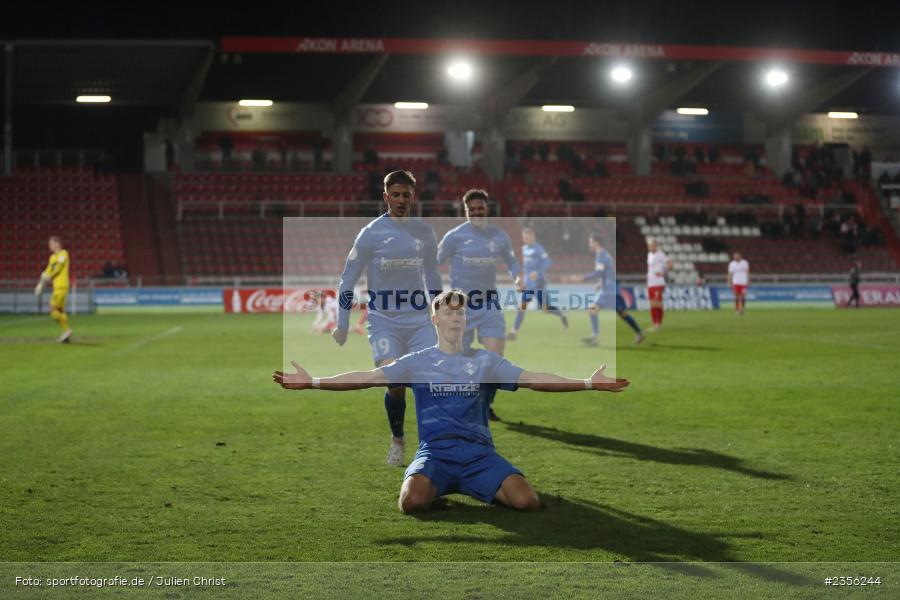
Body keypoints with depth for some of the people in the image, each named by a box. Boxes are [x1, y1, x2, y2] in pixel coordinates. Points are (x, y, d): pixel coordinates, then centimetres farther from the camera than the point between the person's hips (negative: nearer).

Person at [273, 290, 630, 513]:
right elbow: (367, 378, 1)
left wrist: (590, 383, -3)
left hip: (479, 452, 1)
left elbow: (533, 379, 6)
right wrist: (311, 382, -9)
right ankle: (441, 490, 4)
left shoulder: (485, 360, 11)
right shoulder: (417, 361, 8)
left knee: (527, 501, -25)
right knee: (413, 502, -35)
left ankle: (481, 491, 10)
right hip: (435, 452, -1)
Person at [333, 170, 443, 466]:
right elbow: (347, 280, 0)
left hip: (419, 320, 3)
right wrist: (342, 326, 0)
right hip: (383, 321, -3)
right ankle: (397, 441, 13)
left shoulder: (425, 233, 6)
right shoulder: (371, 234, -5)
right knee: (395, 383, -12)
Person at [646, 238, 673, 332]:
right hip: (650, 283, 8)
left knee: (658, 304, -7)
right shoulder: (649, 254, 16)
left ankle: (659, 324, 0)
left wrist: (662, 273, -13)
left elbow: (670, 264, -16)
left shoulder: (660, 255, -10)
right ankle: (654, 324, 12)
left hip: (658, 283, -8)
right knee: (652, 304, 7)